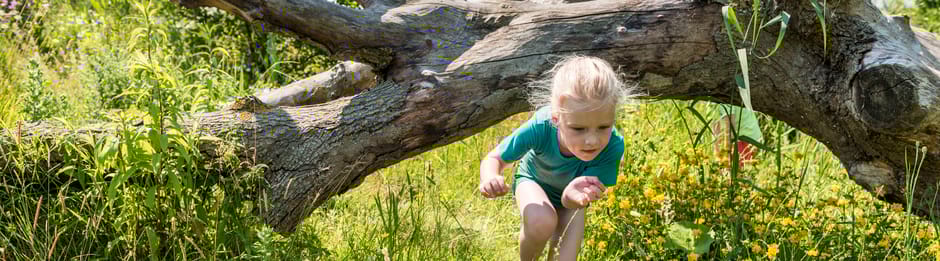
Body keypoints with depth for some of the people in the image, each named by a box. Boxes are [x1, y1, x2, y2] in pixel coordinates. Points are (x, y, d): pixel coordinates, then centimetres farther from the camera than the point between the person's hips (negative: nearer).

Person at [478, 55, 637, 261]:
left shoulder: (613, 146, -39)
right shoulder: (540, 129, -41)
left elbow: (569, 202, -38)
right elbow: (495, 159, -24)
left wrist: (573, 194, -64)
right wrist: (490, 180, -48)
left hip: (566, 196, 2)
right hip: (533, 181, -2)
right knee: (542, 222, -30)